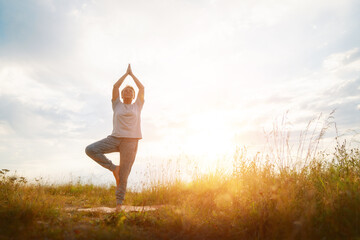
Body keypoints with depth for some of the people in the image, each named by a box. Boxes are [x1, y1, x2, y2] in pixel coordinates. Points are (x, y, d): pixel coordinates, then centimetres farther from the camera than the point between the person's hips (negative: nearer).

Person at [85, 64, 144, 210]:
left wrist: (132, 74, 23)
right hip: (115, 138, 2)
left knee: (124, 174, -3)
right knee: (90, 149, -19)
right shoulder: (117, 105, 17)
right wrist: (126, 73, 24)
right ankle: (113, 168, -7)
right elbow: (115, 86, 13)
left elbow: (142, 88, 13)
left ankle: (119, 203, 9)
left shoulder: (137, 106, 17)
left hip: (130, 142, -1)